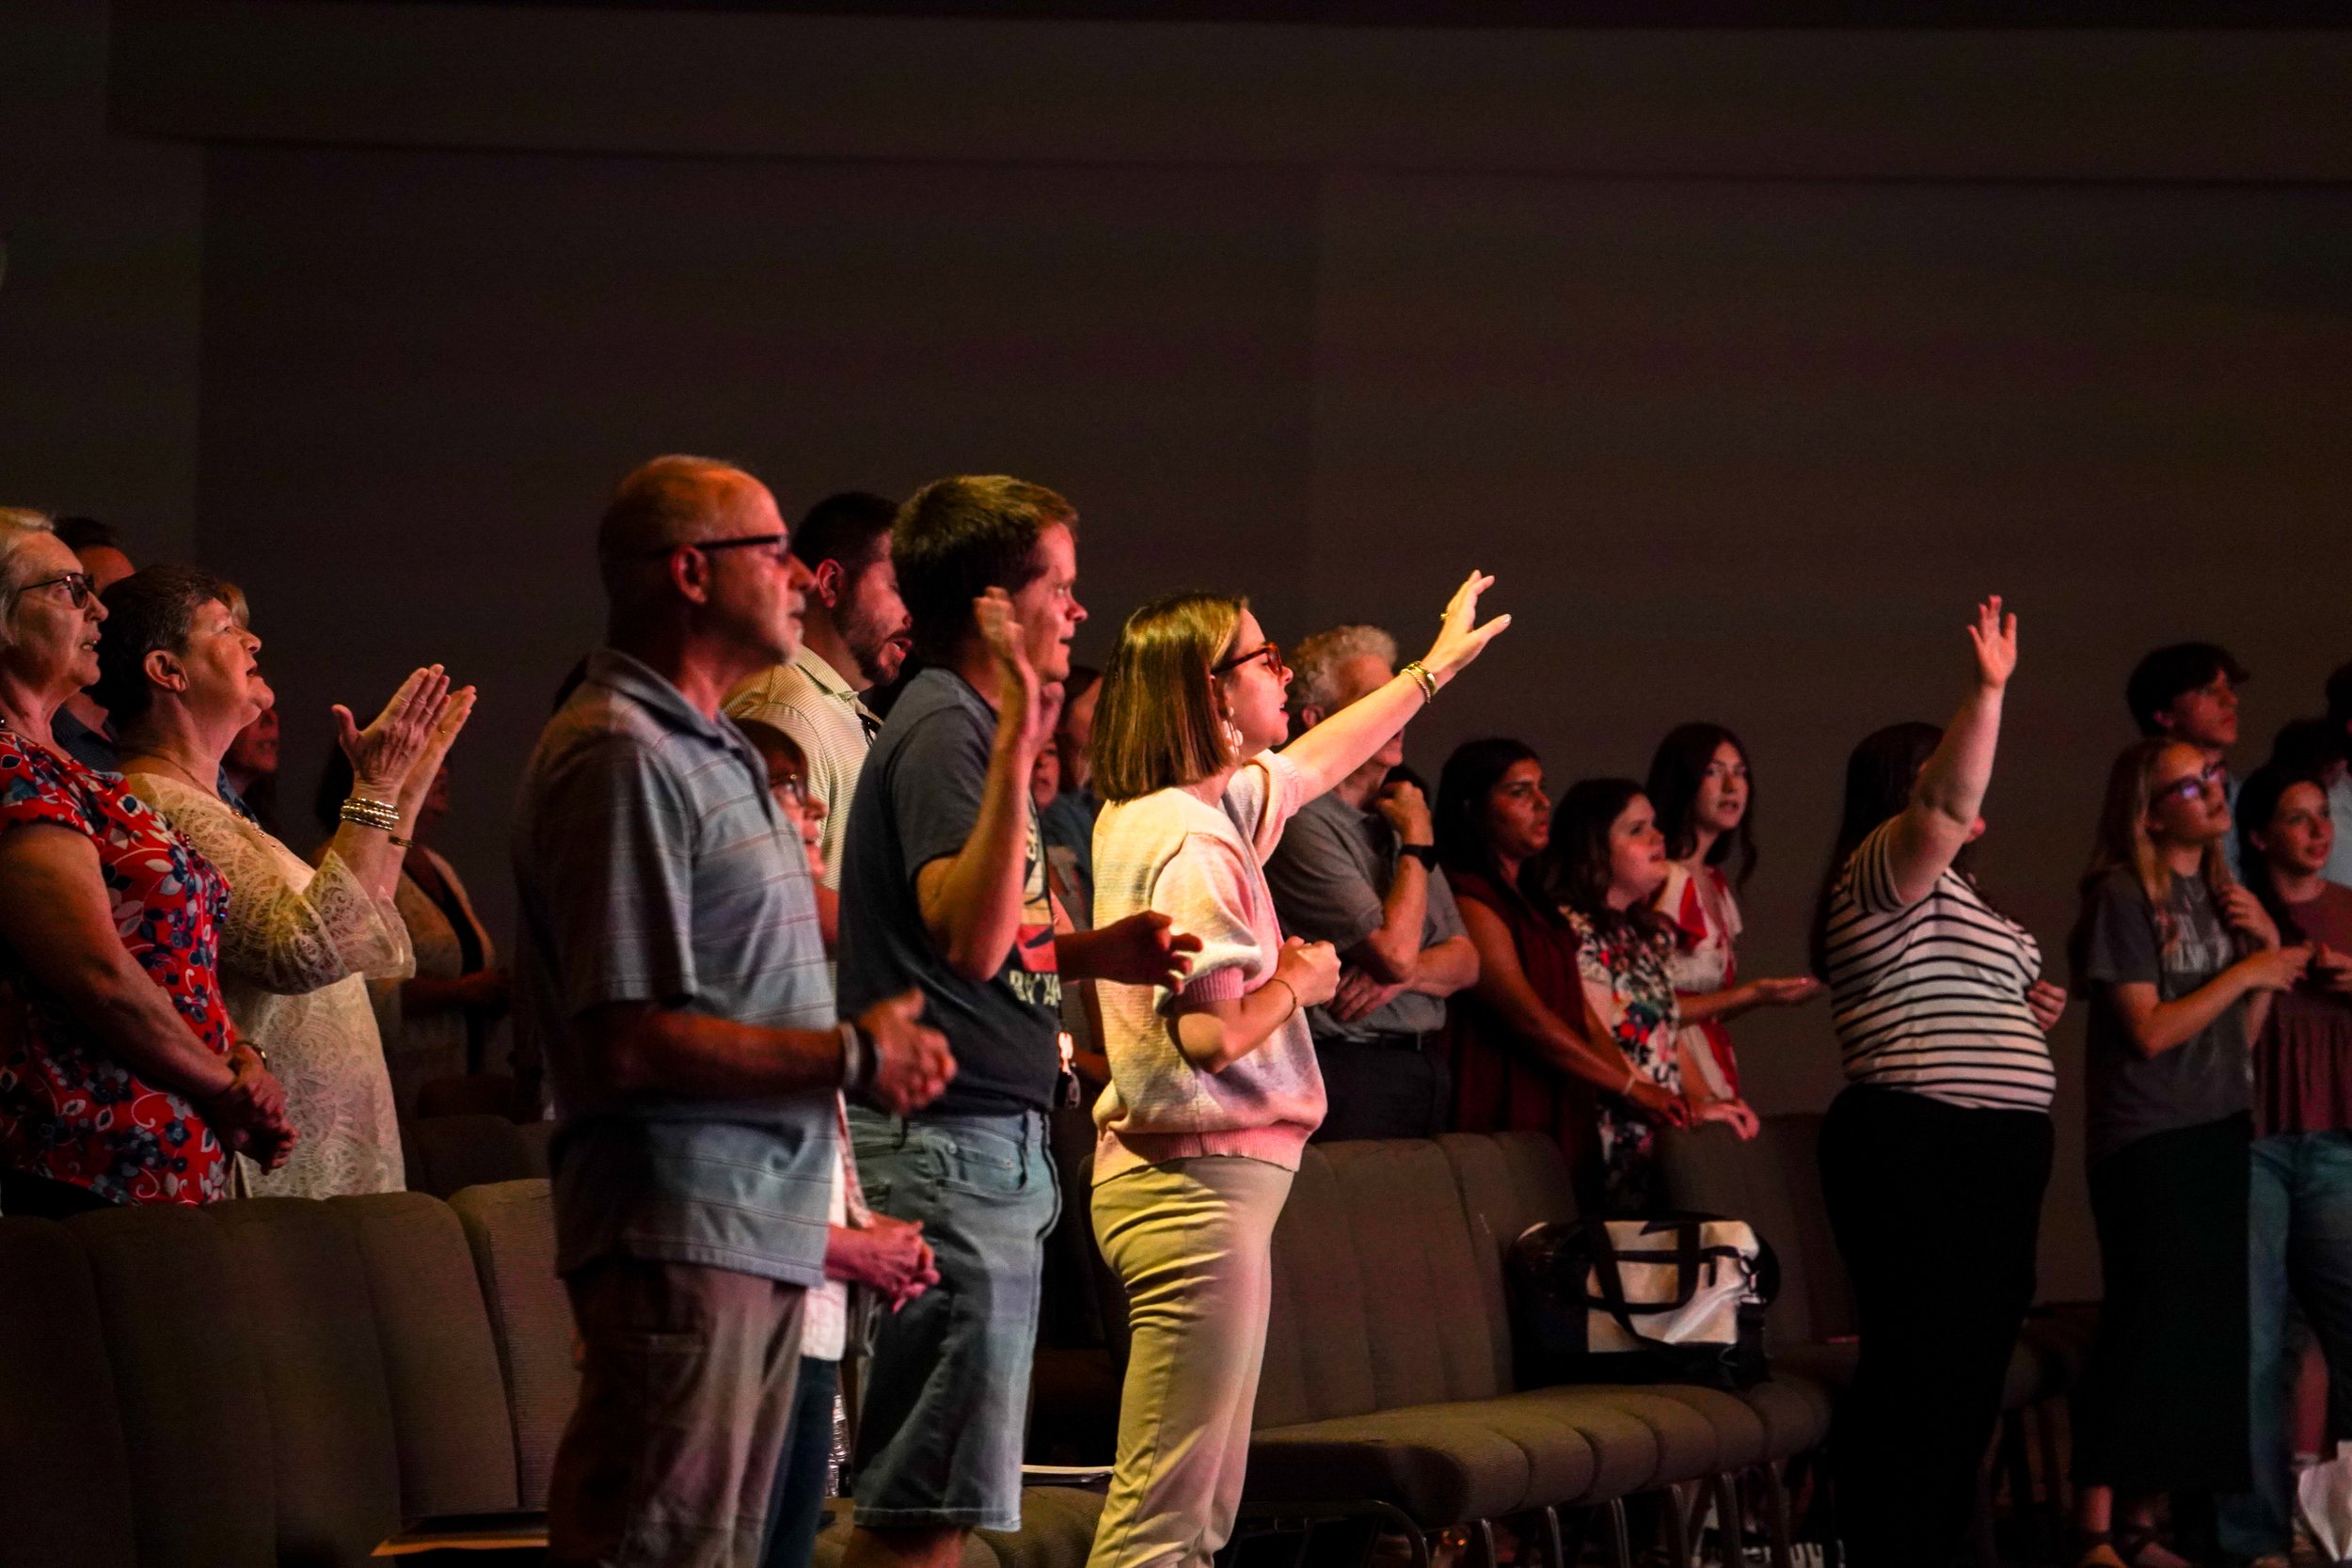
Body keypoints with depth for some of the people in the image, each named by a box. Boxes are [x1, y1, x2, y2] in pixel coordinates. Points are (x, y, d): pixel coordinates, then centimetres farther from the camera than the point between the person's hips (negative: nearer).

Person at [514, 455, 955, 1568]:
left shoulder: (718, 753, 20)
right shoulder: (620, 756, -14)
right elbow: (628, 1041, -22)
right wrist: (853, 1057, -14)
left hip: (759, 1227, 10)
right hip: (676, 1232, -10)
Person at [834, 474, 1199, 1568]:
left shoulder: (968, 724, 18)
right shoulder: (946, 729, -14)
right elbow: (969, 935, -28)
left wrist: (1090, 953, 10)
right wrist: (1018, 737, -31)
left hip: (989, 1142, 11)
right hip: (953, 1144, -11)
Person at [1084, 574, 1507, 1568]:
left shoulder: (1145, 817, 14)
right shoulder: (1193, 844, -16)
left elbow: (1312, 763, 32)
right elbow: (1213, 1034, -25)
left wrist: (1436, 667, 41)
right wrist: (1301, 979, -5)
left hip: (1208, 1185, 11)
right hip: (1202, 1178, -11)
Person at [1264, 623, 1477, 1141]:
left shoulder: (1394, 816, 17)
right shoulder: (1303, 824, -12)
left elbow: (1465, 960, 15)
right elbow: (1394, 954, -18)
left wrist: (1400, 976, -8)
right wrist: (1418, 844, -4)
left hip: (1427, 1071, 8)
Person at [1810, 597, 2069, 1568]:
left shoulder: (1940, 889, 25)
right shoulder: (1882, 871, -6)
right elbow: (1951, 805, -26)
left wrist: (2029, 1013, 16)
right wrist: (1989, 693, -34)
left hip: (1988, 1158, 10)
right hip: (1919, 1152, -10)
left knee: (1972, 1373, 10)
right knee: (1918, 1377, -12)